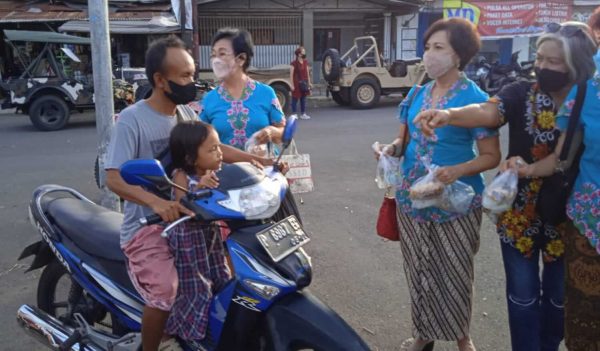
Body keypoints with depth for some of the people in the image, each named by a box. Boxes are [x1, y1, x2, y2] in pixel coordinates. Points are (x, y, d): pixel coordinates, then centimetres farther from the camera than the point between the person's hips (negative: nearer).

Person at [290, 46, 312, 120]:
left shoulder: (305, 62, 10)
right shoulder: (294, 63, -10)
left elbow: (307, 73, 14)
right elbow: (291, 75, -10)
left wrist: (309, 83, 11)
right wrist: (292, 85, -14)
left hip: (304, 83, 6)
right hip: (297, 83, -6)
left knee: (303, 98, 10)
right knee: (295, 99, 0)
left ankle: (303, 114, 17)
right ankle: (294, 114, 7)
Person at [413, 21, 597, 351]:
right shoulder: (521, 93, -8)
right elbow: (487, 112, -27)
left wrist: (530, 166, -19)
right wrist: (449, 114, -49)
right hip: (519, 213, -1)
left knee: (558, 294, 18)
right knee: (523, 294, 8)